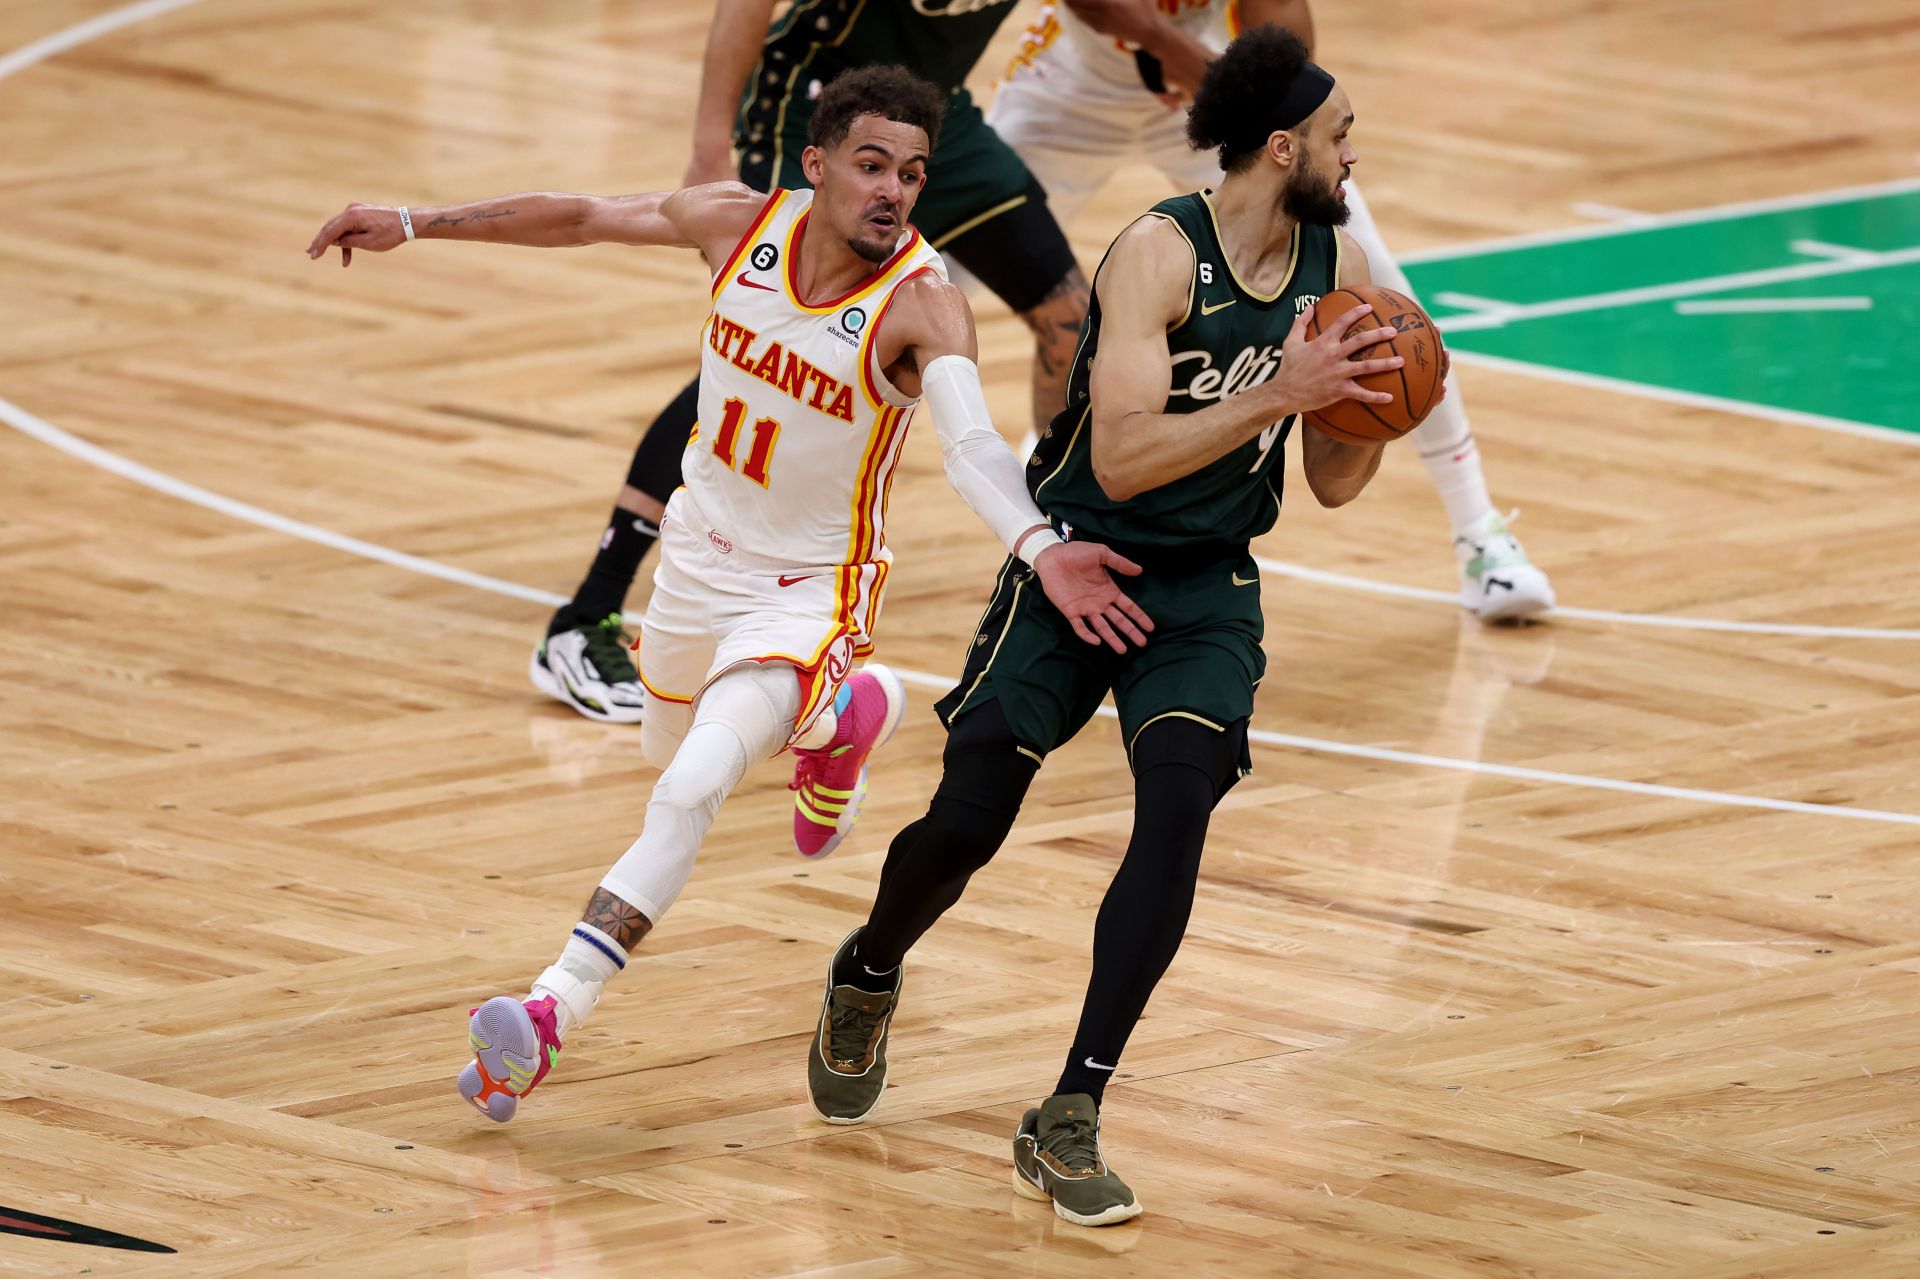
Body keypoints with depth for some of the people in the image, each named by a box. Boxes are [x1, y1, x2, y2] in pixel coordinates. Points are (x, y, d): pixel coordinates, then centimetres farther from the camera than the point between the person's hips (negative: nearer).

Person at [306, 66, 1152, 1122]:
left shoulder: (920, 302, -27)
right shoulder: (743, 224, -14)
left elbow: (972, 446, -43)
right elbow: (579, 218, 0)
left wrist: (1038, 549, -62)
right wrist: (415, 225, 3)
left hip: (808, 587, -6)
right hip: (701, 549, 6)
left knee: (693, 792, -24)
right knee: (669, 750, 29)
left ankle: (555, 1009, -23)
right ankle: (842, 713, 58)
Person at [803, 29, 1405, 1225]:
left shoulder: (1337, 263, -1)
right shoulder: (1161, 254, -20)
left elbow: (1333, 484, 6)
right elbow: (1121, 457, -31)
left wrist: (1373, 402, -14)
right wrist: (1277, 395, -34)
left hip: (1206, 593, 3)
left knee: (1180, 802, -21)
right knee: (966, 823, -4)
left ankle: (1071, 1120, -19)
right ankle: (867, 979, 33)